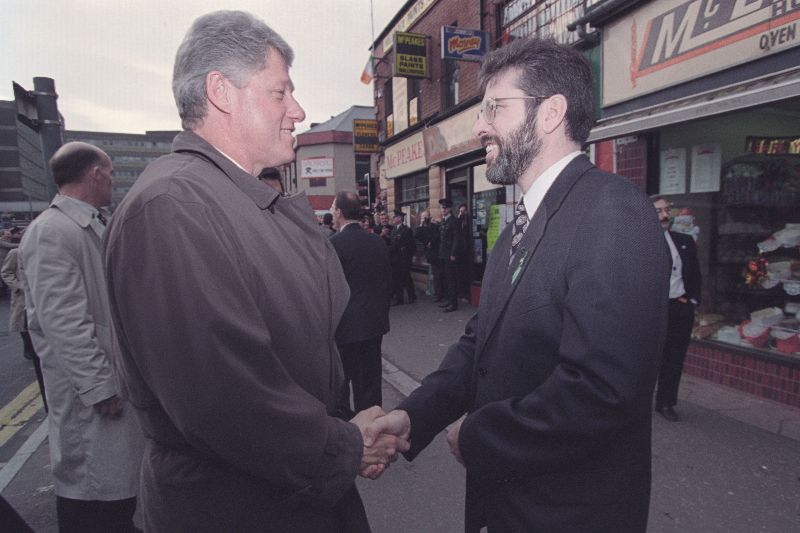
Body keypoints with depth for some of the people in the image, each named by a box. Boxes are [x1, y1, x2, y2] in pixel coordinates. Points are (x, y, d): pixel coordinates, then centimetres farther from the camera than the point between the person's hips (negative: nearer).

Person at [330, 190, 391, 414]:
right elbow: (387, 281, 10)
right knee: (370, 383, 16)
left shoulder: (334, 244, -16)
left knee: (339, 384, 10)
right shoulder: (377, 241, 3)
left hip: (345, 327, -6)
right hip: (374, 323, 6)